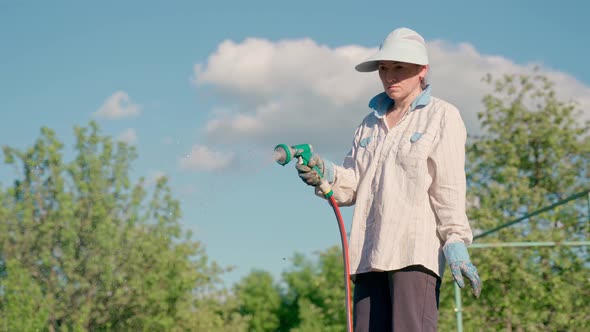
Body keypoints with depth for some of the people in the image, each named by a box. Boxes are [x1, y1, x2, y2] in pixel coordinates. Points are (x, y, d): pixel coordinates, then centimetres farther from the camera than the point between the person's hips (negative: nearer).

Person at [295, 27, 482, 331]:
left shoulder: (442, 116, 6)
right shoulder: (371, 123, 22)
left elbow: (449, 187, -3)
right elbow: (353, 184, 15)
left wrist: (455, 241, -13)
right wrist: (325, 175, -7)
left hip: (416, 251, -6)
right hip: (370, 254, 6)